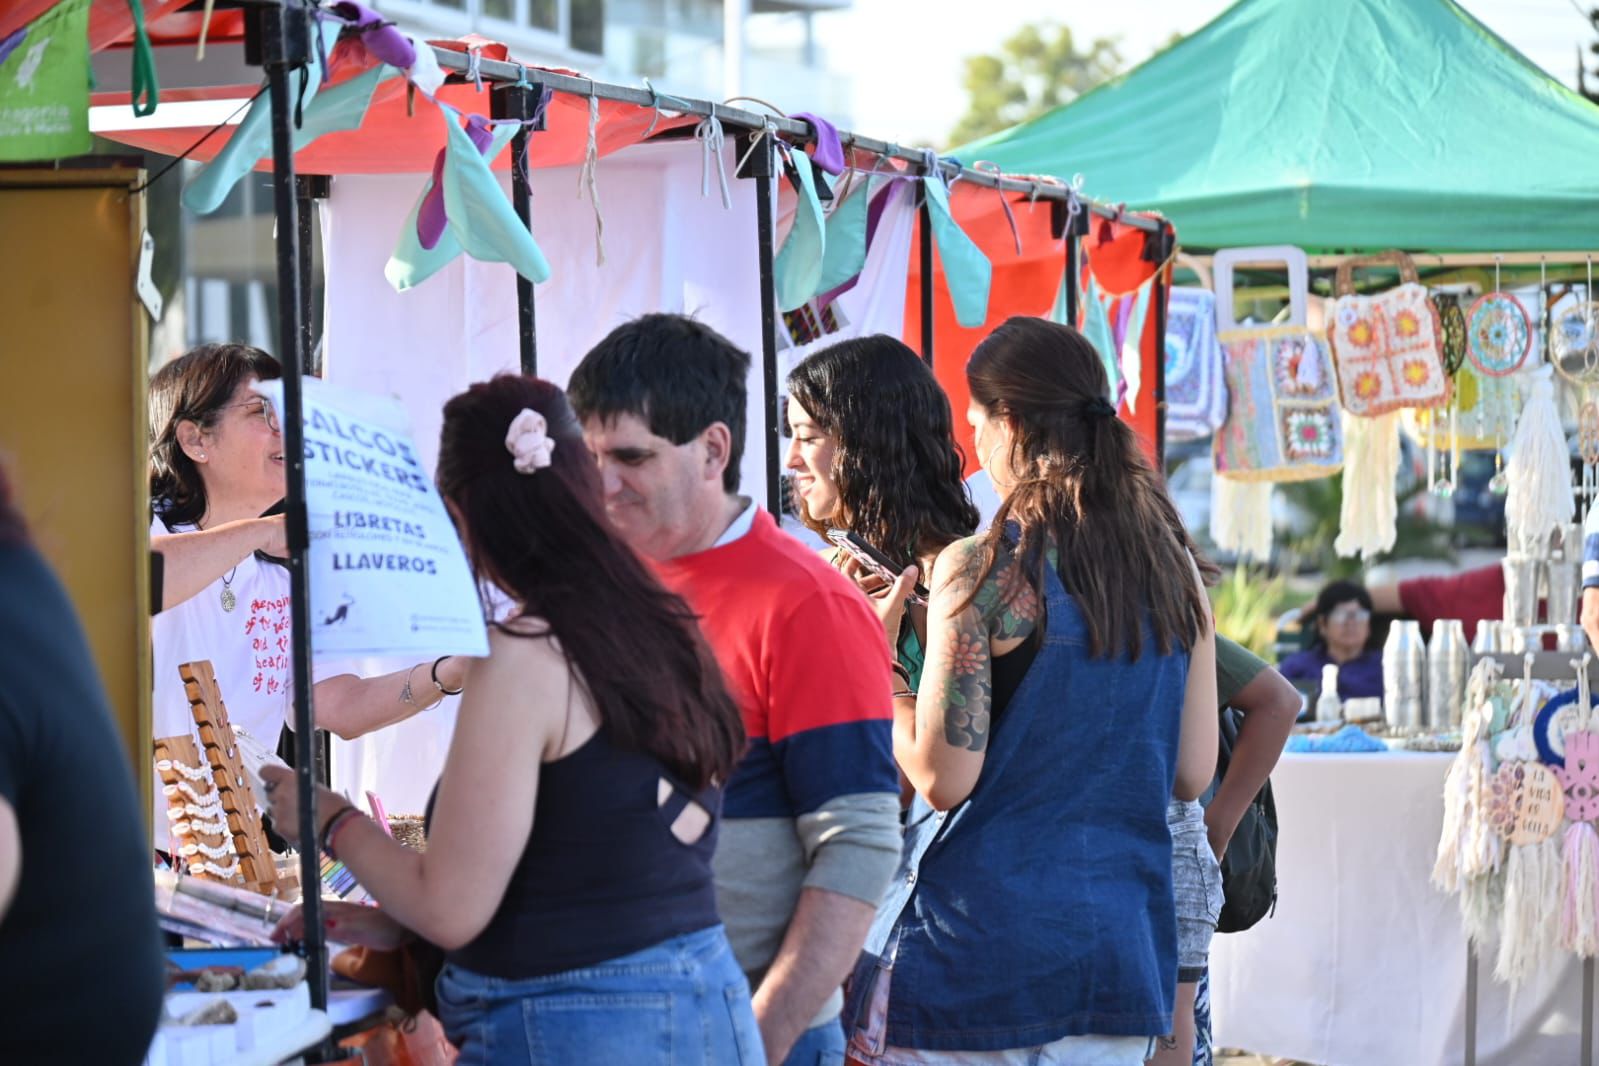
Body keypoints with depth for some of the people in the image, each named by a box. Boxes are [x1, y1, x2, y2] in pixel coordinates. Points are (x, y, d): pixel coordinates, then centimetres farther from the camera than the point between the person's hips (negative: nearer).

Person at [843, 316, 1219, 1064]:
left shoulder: (979, 569, -11)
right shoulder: (1173, 568, 6)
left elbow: (943, 775, -13)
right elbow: (1191, 773, 9)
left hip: (978, 949, -5)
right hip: (1119, 945, 5)